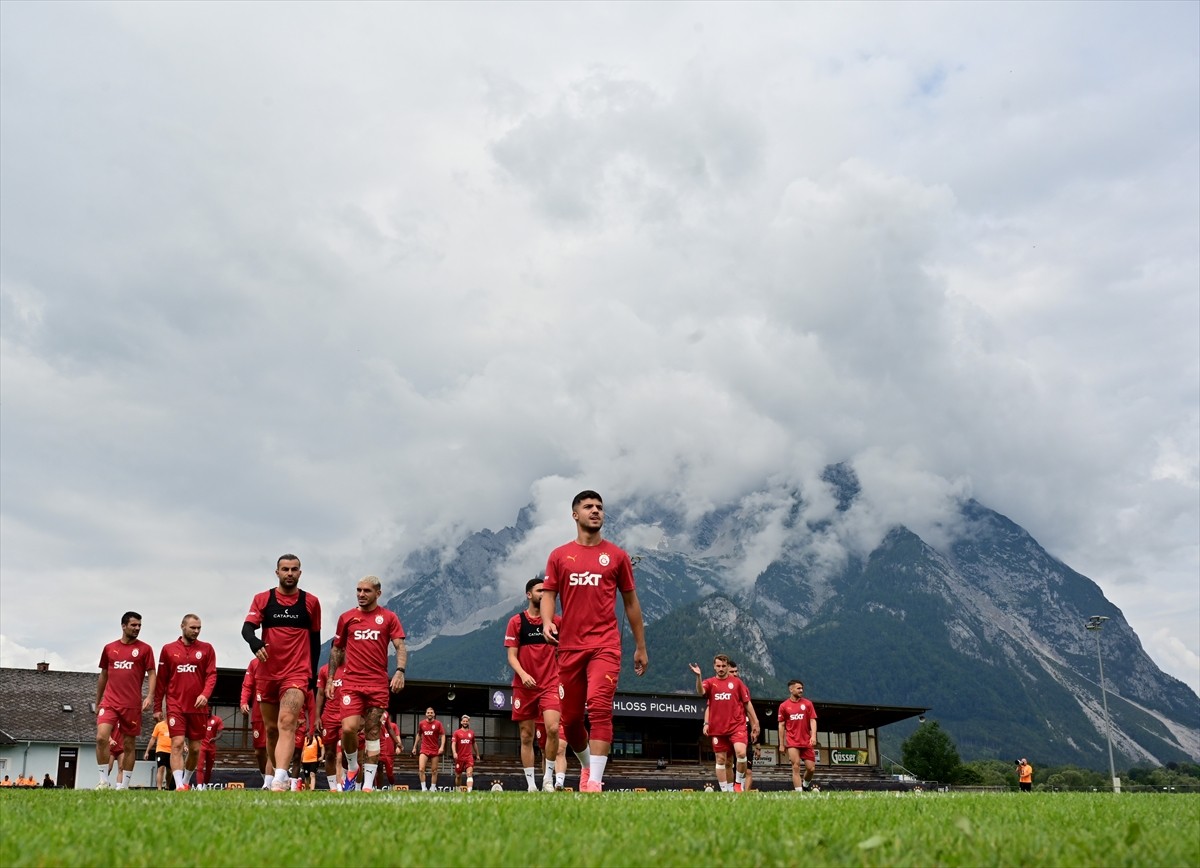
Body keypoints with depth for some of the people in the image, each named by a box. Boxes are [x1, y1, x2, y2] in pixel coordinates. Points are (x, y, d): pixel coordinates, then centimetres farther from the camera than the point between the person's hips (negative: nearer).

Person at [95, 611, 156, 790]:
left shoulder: (144, 649, 3)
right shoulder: (109, 648, 10)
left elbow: (151, 674, 0)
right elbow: (103, 676, 18)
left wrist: (150, 696, -14)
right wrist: (97, 702, 20)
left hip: (132, 705, -1)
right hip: (109, 702, 1)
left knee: (129, 744, 3)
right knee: (101, 737, -16)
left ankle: (123, 785, 12)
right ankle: (104, 781, -4)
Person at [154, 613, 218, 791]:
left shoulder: (206, 649, 5)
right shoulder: (168, 649, 6)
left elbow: (212, 675, -1)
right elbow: (161, 681, 9)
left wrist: (205, 694, -19)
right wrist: (157, 707, 8)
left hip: (198, 706, 1)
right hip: (175, 705, -1)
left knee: (195, 748, 7)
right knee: (177, 744, -13)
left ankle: (186, 781, 26)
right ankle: (179, 785, -15)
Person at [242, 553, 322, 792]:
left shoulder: (311, 602, 6)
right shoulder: (262, 599, 6)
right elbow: (247, 628, -6)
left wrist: (313, 674, 9)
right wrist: (254, 642, -29)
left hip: (297, 674, -3)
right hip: (268, 674, 3)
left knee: (287, 723, -21)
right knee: (271, 729, 11)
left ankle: (279, 780, -31)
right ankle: (280, 774, 27)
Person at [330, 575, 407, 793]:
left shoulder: (389, 617, 5)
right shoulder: (346, 617, 10)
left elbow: (400, 647, -1)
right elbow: (336, 649, 17)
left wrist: (400, 671, -17)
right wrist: (330, 679, 12)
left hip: (379, 685, -1)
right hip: (351, 683, 1)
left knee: (373, 733, 2)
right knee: (348, 728, -14)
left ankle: (368, 784, 8)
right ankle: (351, 768, 13)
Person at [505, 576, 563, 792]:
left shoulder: (556, 621, 7)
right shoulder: (516, 621, 3)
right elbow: (511, 656, 0)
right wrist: (523, 674, -17)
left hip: (550, 685, 0)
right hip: (524, 686, 0)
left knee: (553, 728, -18)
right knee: (526, 736, 4)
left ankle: (549, 778, -3)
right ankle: (531, 784, 13)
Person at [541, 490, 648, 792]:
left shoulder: (616, 556, 8)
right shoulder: (559, 555, 10)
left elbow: (631, 602, 13)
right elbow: (548, 594, 7)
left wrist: (641, 647, 13)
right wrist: (547, 621, -15)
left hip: (605, 645, -2)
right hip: (569, 646, 2)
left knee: (600, 708, -20)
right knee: (570, 718, 8)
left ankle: (594, 781, -17)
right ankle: (587, 765, 34)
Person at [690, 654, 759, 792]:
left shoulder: (737, 682, 6)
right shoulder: (710, 682, 6)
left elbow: (747, 703, 8)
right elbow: (700, 692, -16)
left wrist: (755, 723, 4)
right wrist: (698, 676, -33)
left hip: (737, 726, -2)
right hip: (717, 728, 2)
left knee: (741, 753, -20)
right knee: (721, 759, 4)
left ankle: (739, 783, 0)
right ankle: (725, 790, 12)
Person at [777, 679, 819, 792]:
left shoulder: (807, 704, 6)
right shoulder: (784, 706, 4)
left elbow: (813, 721, 1)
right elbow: (781, 725, 7)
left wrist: (813, 735, -16)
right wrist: (781, 744, 5)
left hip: (806, 742, 2)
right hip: (792, 742, -2)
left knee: (811, 768, 2)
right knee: (796, 767, -11)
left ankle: (806, 784, 31)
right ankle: (799, 791, -8)